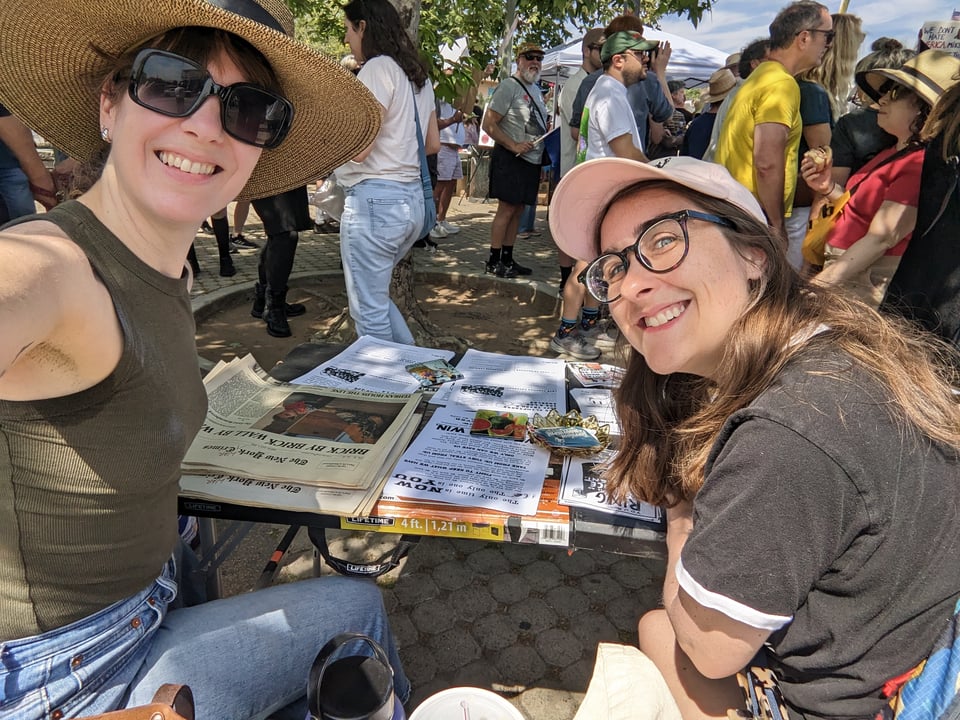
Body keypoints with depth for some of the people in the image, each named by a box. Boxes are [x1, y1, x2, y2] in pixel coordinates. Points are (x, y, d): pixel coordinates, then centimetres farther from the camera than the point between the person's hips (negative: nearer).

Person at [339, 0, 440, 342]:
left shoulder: (377, 68, -9)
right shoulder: (418, 75, 16)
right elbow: (432, 144, 21)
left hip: (374, 199, -9)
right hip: (412, 198, 9)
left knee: (369, 311, 1)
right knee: (374, 295, 21)